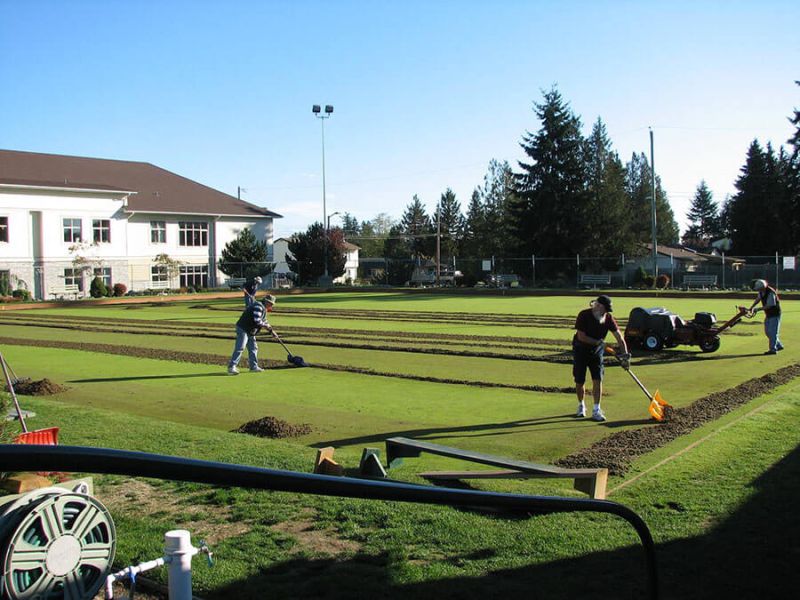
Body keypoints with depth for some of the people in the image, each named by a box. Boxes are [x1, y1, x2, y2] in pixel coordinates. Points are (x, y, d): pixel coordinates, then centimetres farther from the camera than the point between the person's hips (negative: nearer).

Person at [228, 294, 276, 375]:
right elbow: (256, 321, -27)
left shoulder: (264, 309, 15)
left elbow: (263, 320, 26)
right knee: (240, 348, -15)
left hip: (250, 331, 11)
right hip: (243, 329, -11)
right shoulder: (258, 306, -18)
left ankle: (254, 366, 22)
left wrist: (269, 328, 12)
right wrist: (266, 325, -13)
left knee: (253, 348, 13)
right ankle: (231, 367, -16)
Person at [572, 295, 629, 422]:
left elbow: (619, 336, -12)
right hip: (580, 350, -2)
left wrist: (625, 354, -21)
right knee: (579, 381, 4)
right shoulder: (584, 315, -20)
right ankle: (581, 406, 26)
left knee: (598, 380, -8)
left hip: (596, 351, 2)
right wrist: (598, 342, -22)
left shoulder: (608, 318, -9)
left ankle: (596, 410, -3)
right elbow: (581, 336, -23)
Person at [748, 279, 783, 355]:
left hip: (775, 314, -9)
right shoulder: (761, 292, -1)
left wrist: (758, 309, -22)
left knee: (772, 332, -8)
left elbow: (769, 306, -26)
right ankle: (779, 346, 23)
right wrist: (751, 307, 2)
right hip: (768, 315, 9)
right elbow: (757, 299, 13)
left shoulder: (771, 293, -26)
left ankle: (773, 349, -4)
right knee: (768, 331, 12)